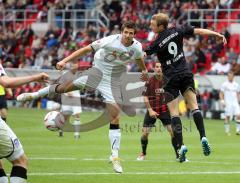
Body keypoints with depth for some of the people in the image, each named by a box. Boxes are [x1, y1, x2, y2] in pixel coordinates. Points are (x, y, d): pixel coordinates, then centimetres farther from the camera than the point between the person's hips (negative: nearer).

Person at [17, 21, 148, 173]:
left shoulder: (137, 47, -10)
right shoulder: (110, 41, -22)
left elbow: (139, 58, 16)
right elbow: (86, 49, -20)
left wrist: (144, 70, 34)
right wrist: (65, 61, -24)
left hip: (113, 81, 1)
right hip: (98, 71, -1)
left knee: (115, 116, -8)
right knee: (69, 86, -14)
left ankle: (115, 155, -1)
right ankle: (35, 94, 10)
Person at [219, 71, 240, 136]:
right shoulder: (224, 84, 0)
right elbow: (221, 94, 1)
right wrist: (222, 101, -11)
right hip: (228, 103, -3)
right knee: (227, 117, -5)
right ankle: (227, 131, 4)